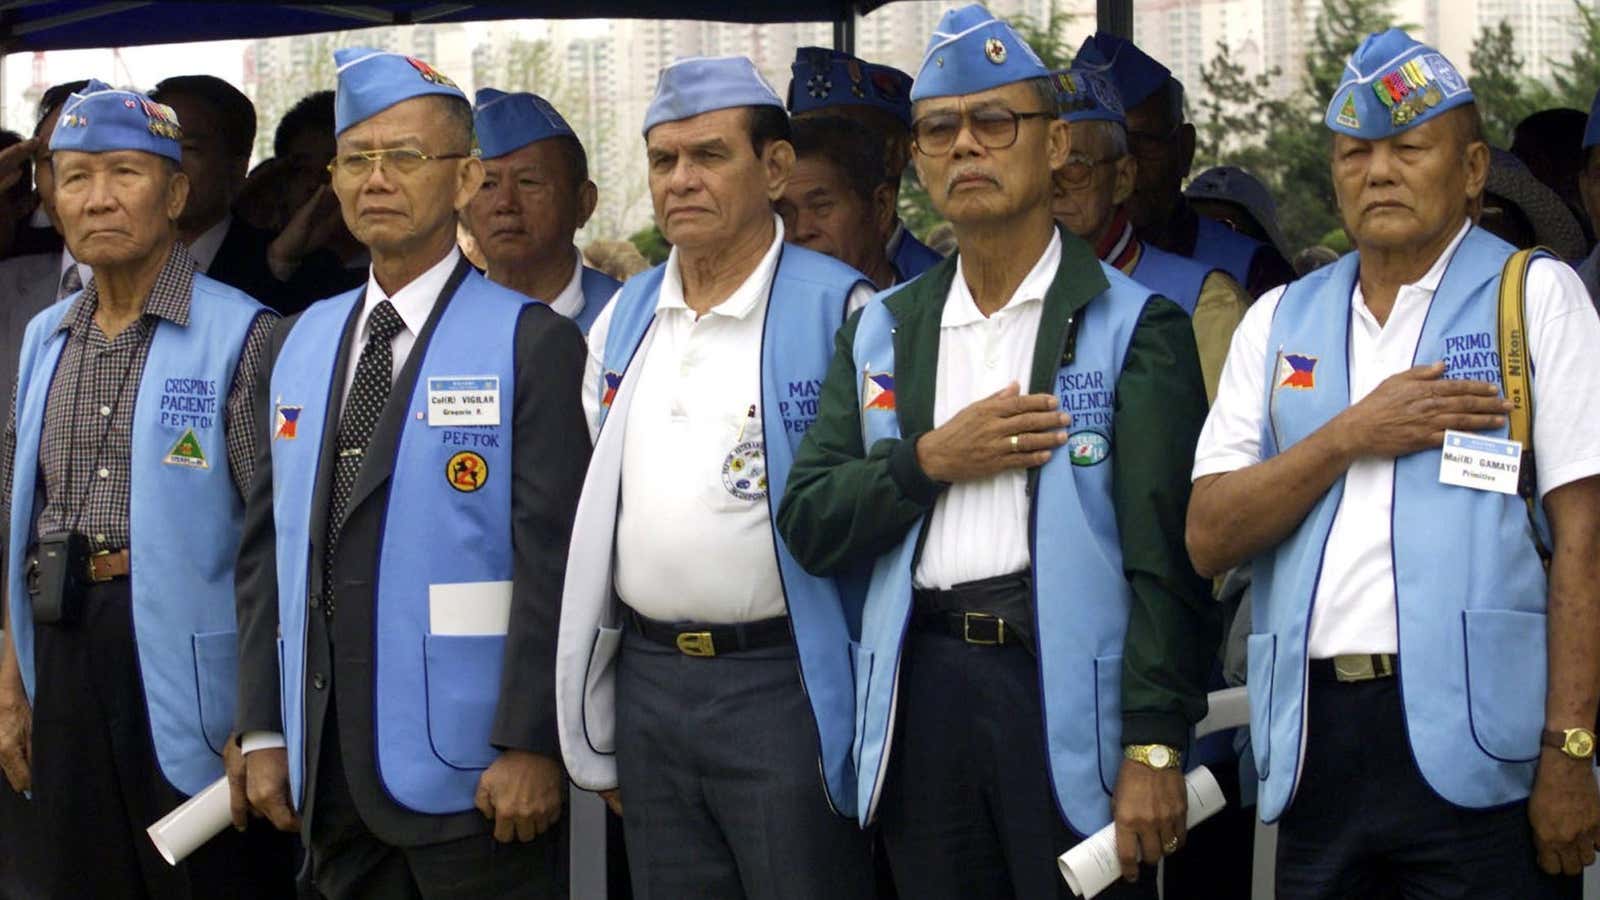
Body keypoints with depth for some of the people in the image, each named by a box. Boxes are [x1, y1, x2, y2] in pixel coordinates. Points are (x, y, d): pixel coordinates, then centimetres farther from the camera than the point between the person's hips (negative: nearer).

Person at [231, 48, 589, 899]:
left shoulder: (531, 342, -6)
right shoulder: (297, 346, 12)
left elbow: (554, 559, -11)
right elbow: (268, 548, 12)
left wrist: (531, 744, -15)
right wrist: (263, 732, 7)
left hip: (469, 772, -5)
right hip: (328, 770, 5)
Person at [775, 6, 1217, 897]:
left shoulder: (1134, 326, -1)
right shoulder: (883, 332, 13)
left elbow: (1165, 555, -6)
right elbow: (809, 525, 9)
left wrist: (1155, 747, -13)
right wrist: (929, 462, -7)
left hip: (1069, 687, -4)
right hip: (926, 690, 4)